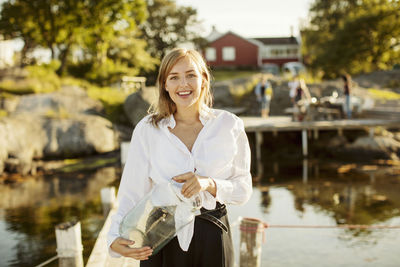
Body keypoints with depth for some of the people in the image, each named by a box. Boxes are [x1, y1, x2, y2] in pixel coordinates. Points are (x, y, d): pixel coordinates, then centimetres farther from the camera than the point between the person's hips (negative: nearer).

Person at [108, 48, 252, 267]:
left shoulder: (228, 126, -2)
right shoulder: (147, 130, -3)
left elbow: (243, 189, 0)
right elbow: (132, 193, -4)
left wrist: (209, 184, -18)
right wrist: (116, 238, -20)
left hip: (212, 242, 1)